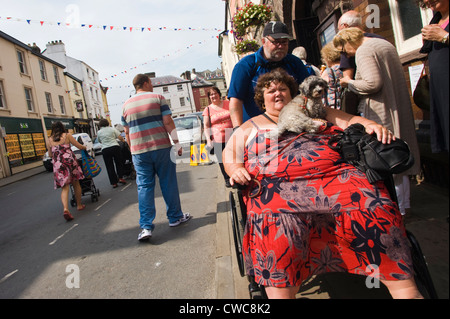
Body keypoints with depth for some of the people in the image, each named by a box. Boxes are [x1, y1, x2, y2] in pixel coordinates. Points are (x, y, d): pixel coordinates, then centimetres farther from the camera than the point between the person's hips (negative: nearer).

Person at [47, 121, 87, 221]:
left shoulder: (49, 140, 11)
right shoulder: (67, 135, 3)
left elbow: (50, 155, 21)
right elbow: (80, 147, 5)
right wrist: (85, 147, 26)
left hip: (58, 165, 2)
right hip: (69, 161, -2)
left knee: (64, 188, 0)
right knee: (76, 184, 13)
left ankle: (65, 209, -18)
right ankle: (79, 205, 23)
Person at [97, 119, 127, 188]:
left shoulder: (98, 132, 8)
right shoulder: (112, 129, 4)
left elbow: (100, 142, 18)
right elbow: (120, 137, 0)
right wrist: (123, 141, 18)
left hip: (105, 150, 1)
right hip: (115, 147, -1)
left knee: (109, 166, 6)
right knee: (119, 163, 14)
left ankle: (114, 183, 7)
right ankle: (120, 178, 6)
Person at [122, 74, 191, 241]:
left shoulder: (126, 105, 11)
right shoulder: (157, 98, 1)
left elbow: (127, 132, 12)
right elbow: (168, 122, -7)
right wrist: (177, 143, -2)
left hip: (139, 151, 3)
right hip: (161, 147, -2)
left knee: (144, 186, 4)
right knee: (168, 183, 8)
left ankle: (146, 227, -1)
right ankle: (175, 217, 19)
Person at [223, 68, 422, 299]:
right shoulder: (251, 127, 29)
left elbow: (350, 121, 24)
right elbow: (230, 154, 21)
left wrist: (372, 125, 2)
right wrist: (236, 170, -1)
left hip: (335, 174, 2)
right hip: (278, 185, -1)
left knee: (369, 206, -26)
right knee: (276, 225, -33)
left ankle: (405, 289, -19)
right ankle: (280, 294, -28)